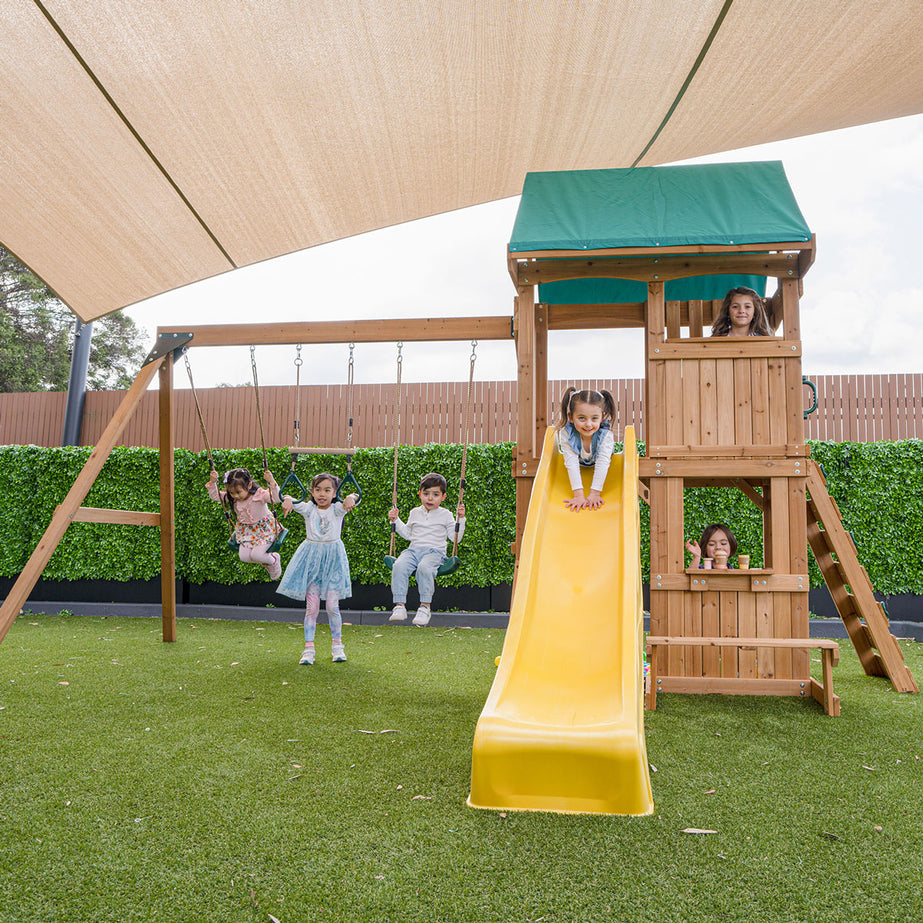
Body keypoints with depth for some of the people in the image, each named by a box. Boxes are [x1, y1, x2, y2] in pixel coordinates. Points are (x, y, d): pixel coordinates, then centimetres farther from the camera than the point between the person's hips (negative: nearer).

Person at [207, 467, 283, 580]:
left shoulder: (259, 494, -30)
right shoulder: (231, 497, -13)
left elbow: (276, 498, -43)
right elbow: (215, 496, -7)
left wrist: (271, 482, -57)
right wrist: (212, 482, -24)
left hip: (264, 528, -6)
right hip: (245, 529, 6)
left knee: (256, 555, -17)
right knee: (244, 557, -3)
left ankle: (274, 559, 20)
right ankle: (266, 563, 29)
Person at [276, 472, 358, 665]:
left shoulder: (337, 509, -3)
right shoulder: (309, 508, 0)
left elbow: (355, 498, -22)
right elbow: (290, 501, -14)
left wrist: (351, 498, -46)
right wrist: (288, 501, -38)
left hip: (333, 557, -1)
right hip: (311, 558, 1)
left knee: (332, 605, 1)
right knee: (311, 606, -1)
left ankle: (337, 645, 19)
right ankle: (309, 648, 6)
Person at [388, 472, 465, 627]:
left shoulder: (445, 515, 11)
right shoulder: (415, 513, 21)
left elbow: (455, 537, 9)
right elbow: (407, 533, 32)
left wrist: (460, 519, 0)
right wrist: (396, 520, 24)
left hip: (434, 551, -3)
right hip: (413, 549, 3)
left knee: (424, 567, -38)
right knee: (399, 566, -29)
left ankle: (425, 606, -28)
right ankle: (399, 605, -26)